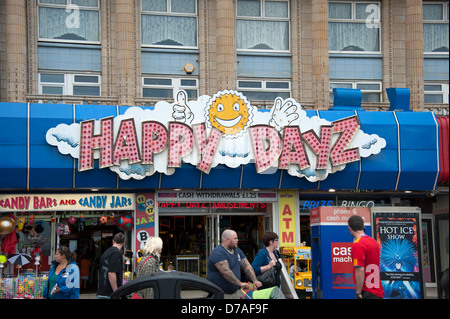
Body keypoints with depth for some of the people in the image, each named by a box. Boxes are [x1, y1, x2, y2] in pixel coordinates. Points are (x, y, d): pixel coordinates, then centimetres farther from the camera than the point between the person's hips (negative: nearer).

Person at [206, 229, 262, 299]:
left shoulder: (237, 251, 15)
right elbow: (225, 272, -23)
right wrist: (240, 283, -25)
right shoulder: (218, 253, -14)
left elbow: (247, 266, 11)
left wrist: (255, 281, -4)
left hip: (235, 292, 8)